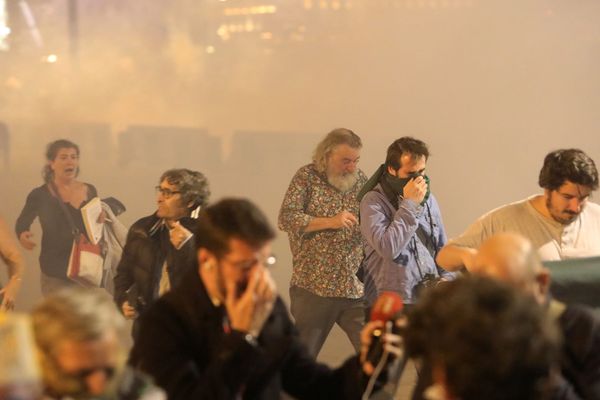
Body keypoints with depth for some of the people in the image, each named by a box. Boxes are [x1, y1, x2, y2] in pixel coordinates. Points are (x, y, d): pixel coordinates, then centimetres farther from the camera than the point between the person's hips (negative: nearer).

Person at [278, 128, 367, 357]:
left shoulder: (360, 179, 11)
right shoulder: (307, 177, -2)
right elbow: (286, 218, -11)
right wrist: (329, 222, -16)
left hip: (356, 287, 3)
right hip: (314, 286, -3)